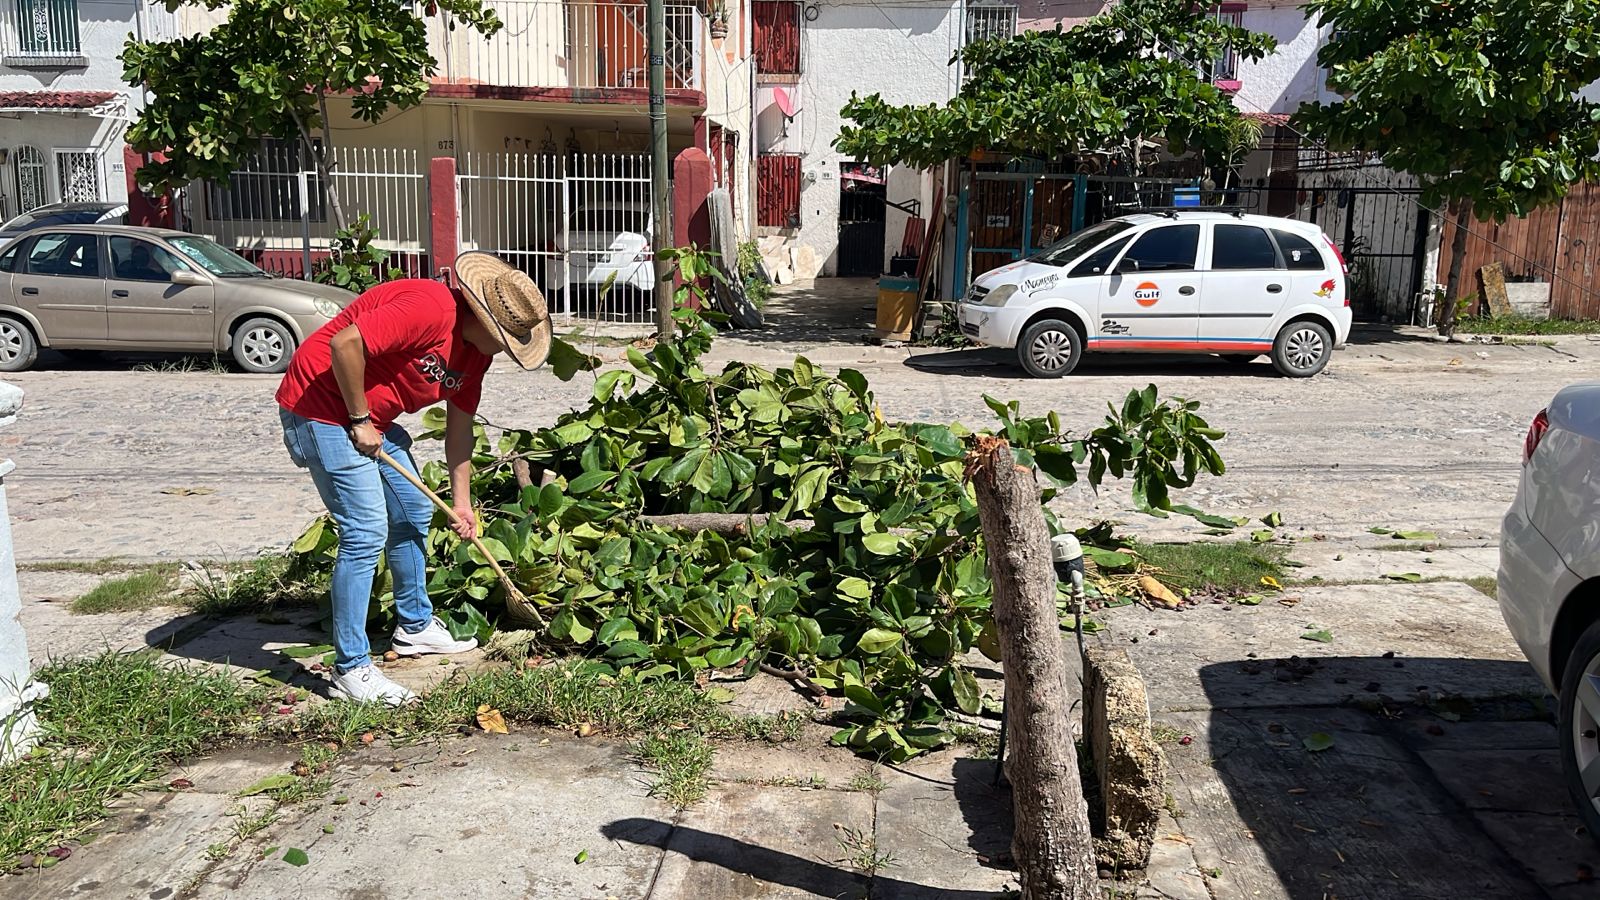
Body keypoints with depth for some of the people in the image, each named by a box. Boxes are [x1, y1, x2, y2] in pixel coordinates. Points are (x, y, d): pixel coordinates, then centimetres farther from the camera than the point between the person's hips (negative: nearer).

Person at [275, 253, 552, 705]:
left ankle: (415, 627, 35)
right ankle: (351, 668, -4)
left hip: (372, 419, 10)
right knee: (366, 532, -14)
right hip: (320, 405, -10)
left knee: (412, 514, 18)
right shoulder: (429, 308, -26)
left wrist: (462, 501, 12)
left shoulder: (475, 350, 5)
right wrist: (360, 420, -21)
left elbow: (459, 425, 12)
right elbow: (344, 343, -32)